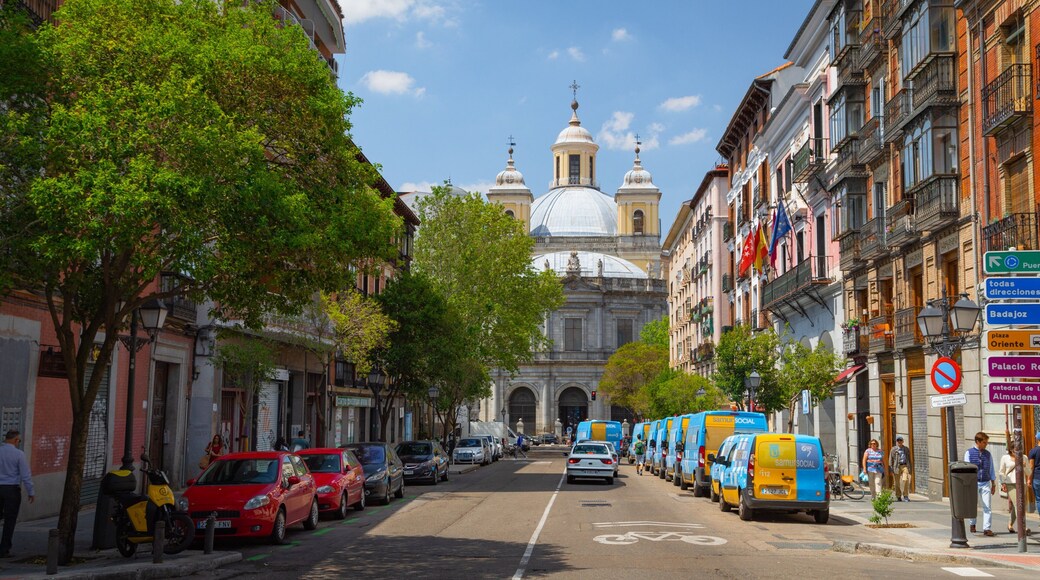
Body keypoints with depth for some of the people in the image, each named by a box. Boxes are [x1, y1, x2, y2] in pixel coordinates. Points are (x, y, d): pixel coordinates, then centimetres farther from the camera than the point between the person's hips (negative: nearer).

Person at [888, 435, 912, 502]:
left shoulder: (906, 449, 13)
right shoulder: (893, 449, 6)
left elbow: (909, 458, 19)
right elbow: (890, 459, 5)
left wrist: (910, 468, 13)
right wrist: (891, 469, -2)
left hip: (905, 466, 1)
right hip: (897, 467, -1)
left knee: (905, 480, -17)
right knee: (897, 483, 2)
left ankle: (905, 496, -10)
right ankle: (898, 497, 16)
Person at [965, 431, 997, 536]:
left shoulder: (988, 454, 7)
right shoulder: (969, 453, -3)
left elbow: (991, 469, 13)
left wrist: (993, 484, 12)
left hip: (986, 483, 2)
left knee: (987, 507, -7)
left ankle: (987, 529, -7)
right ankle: (972, 524, 32)